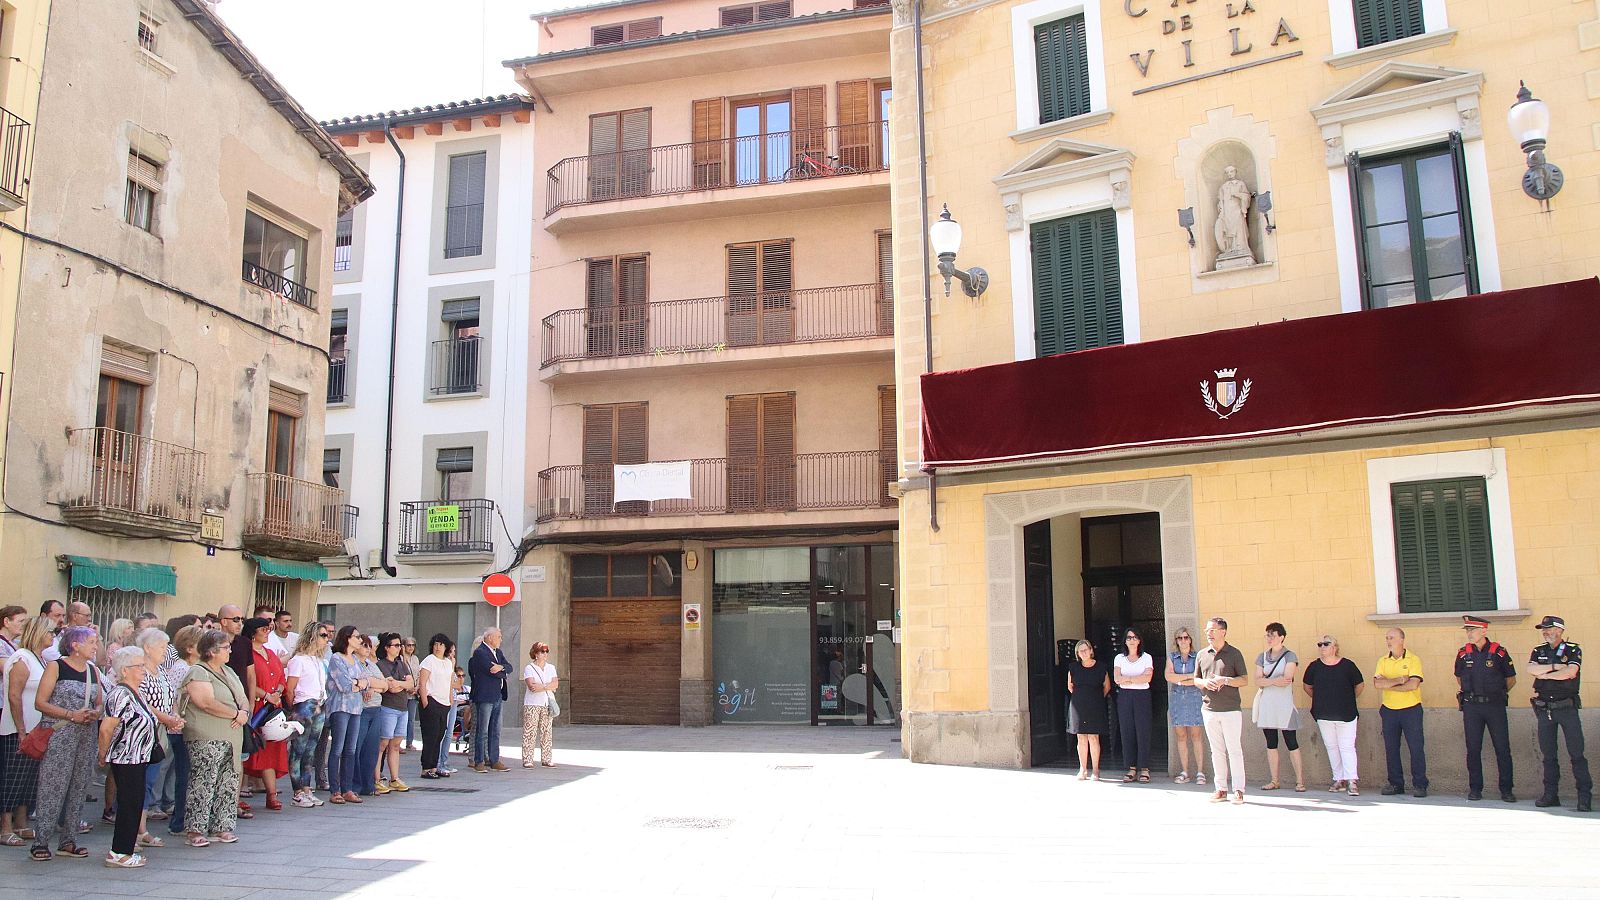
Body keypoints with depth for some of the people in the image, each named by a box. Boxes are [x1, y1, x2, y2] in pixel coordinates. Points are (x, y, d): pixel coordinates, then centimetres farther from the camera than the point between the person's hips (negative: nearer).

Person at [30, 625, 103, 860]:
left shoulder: (93, 670, 13)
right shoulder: (56, 667, -4)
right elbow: (40, 702, -10)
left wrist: (96, 713, -5)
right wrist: (71, 715, -18)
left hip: (86, 735, 6)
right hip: (58, 734, -6)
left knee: (79, 787, 6)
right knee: (52, 786, -5)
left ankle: (67, 840, 14)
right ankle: (41, 841, 3)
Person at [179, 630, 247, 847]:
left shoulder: (228, 672, 19)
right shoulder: (198, 673, -9)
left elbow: (243, 698, 19)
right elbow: (207, 703, -20)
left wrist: (245, 712, -3)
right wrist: (236, 713, -14)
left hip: (231, 739, 9)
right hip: (206, 740, -9)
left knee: (228, 784, 8)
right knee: (203, 784, -8)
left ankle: (220, 827, 15)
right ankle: (195, 831, -3)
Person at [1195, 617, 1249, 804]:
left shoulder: (1234, 653, 0)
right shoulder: (1201, 655, 11)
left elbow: (1245, 680, -1)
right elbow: (1196, 679, 17)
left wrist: (1225, 680, -16)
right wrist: (1205, 683, -5)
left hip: (1231, 709, -4)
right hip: (1209, 709, 4)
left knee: (1234, 750, -4)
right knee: (1217, 751, 7)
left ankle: (1238, 790, 1)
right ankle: (1221, 788, 13)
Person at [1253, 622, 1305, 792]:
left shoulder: (1290, 656, -2)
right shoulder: (1262, 656, 11)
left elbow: (1286, 680, -14)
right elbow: (1258, 680, 1)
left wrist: (1266, 680, -5)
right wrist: (1275, 681, -15)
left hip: (1284, 704, -4)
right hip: (1266, 704, 5)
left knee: (1291, 743, -3)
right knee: (1271, 744, 7)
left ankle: (1299, 780, 3)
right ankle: (1274, 781, 12)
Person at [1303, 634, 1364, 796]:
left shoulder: (1347, 665, -6)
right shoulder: (1314, 666, 1)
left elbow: (1360, 685, 7)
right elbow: (1308, 687, 16)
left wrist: (1349, 700, 12)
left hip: (1346, 714, -3)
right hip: (1323, 715, 3)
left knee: (1347, 747, -6)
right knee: (1331, 747, 9)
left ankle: (1351, 782, -6)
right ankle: (1339, 780, 17)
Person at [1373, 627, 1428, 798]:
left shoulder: (1413, 660, -5)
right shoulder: (1383, 661, 7)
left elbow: (1413, 684, -18)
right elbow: (1377, 683, -6)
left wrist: (1388, 685, -12)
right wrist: (1398, 680, -16)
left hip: (1411, 709, -4)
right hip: (1389, 711, 4)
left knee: (1416, 748, -3)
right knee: (1391, 749, 7)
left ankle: (1420, 784, 6)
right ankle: (1396, 784, 15)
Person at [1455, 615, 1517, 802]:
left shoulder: (1498, 652, -3)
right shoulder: (1463, 654, 5)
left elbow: (1511, 679, 9)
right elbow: (1459, 678, 21)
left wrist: (1498, 693, 11)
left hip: (1495, 705, -2)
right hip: (1471, 707, 2)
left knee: (1502, 748, 0)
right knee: (1473, 749, 4)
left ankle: (1506, 790, 9)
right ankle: (1475, 789, 12)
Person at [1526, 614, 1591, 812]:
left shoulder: (1573, 650, 0)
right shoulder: (1538, 651, 11)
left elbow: (1570, 672, -17)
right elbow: (1531, 669, -7)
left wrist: (1545, 674, -8)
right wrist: (1555, 666, -12)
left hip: (1567, 707, -4)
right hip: (1544, 709, 4)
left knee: (1576, 752, -5)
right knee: (1548, 754, 7)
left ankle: (1585, 795, 0)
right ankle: (1550, 794, 13)